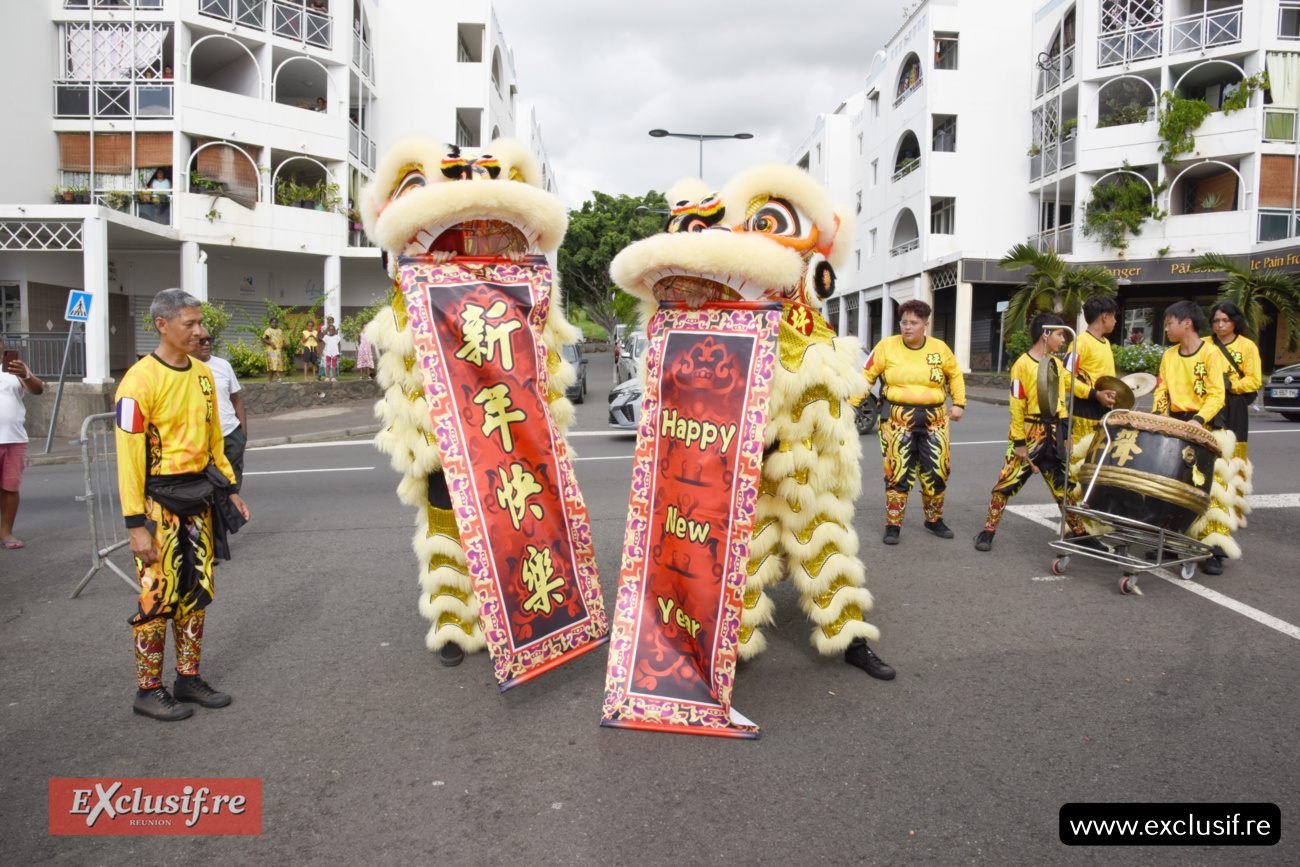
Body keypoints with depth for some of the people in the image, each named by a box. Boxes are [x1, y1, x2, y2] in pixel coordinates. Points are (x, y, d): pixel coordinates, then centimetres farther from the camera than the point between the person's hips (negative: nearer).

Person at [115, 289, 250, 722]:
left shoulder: (203, 373, 8)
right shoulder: (141, 380, -14)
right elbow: (128, 455, -15)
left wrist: (229, 487, 14)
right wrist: (135, 523, -17)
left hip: (198, 498, 7)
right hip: (158, 500, -7)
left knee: (196, 592, 12)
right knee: (159, 594, -1)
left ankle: (188, 679, 24)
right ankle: (148, 690, 14)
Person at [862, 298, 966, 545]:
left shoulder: (940, 348, 3)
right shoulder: (887, 346, -4)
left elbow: (955, 375, 19)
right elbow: (866, 376, -1)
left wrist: (959, 403, 11)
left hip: (934, 420, 3)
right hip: (898, 420, -3)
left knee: (936, 473, 8)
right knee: (898, 473, -4)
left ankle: (934, 520, 29)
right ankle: (893, 525, 9)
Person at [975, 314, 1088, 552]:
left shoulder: (1057, 364, 9)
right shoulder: (1022, 365, -10)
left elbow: (1061, 400, 16)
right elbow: (1017, 406, -12)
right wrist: (1019, 442, -14)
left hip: (1054, 434, 6)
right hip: (1029, 433, -6)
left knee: (1062, 484, 14)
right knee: (1007, 482, -3)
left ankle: (1079, 531, 26)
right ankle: (988, 531, 6)